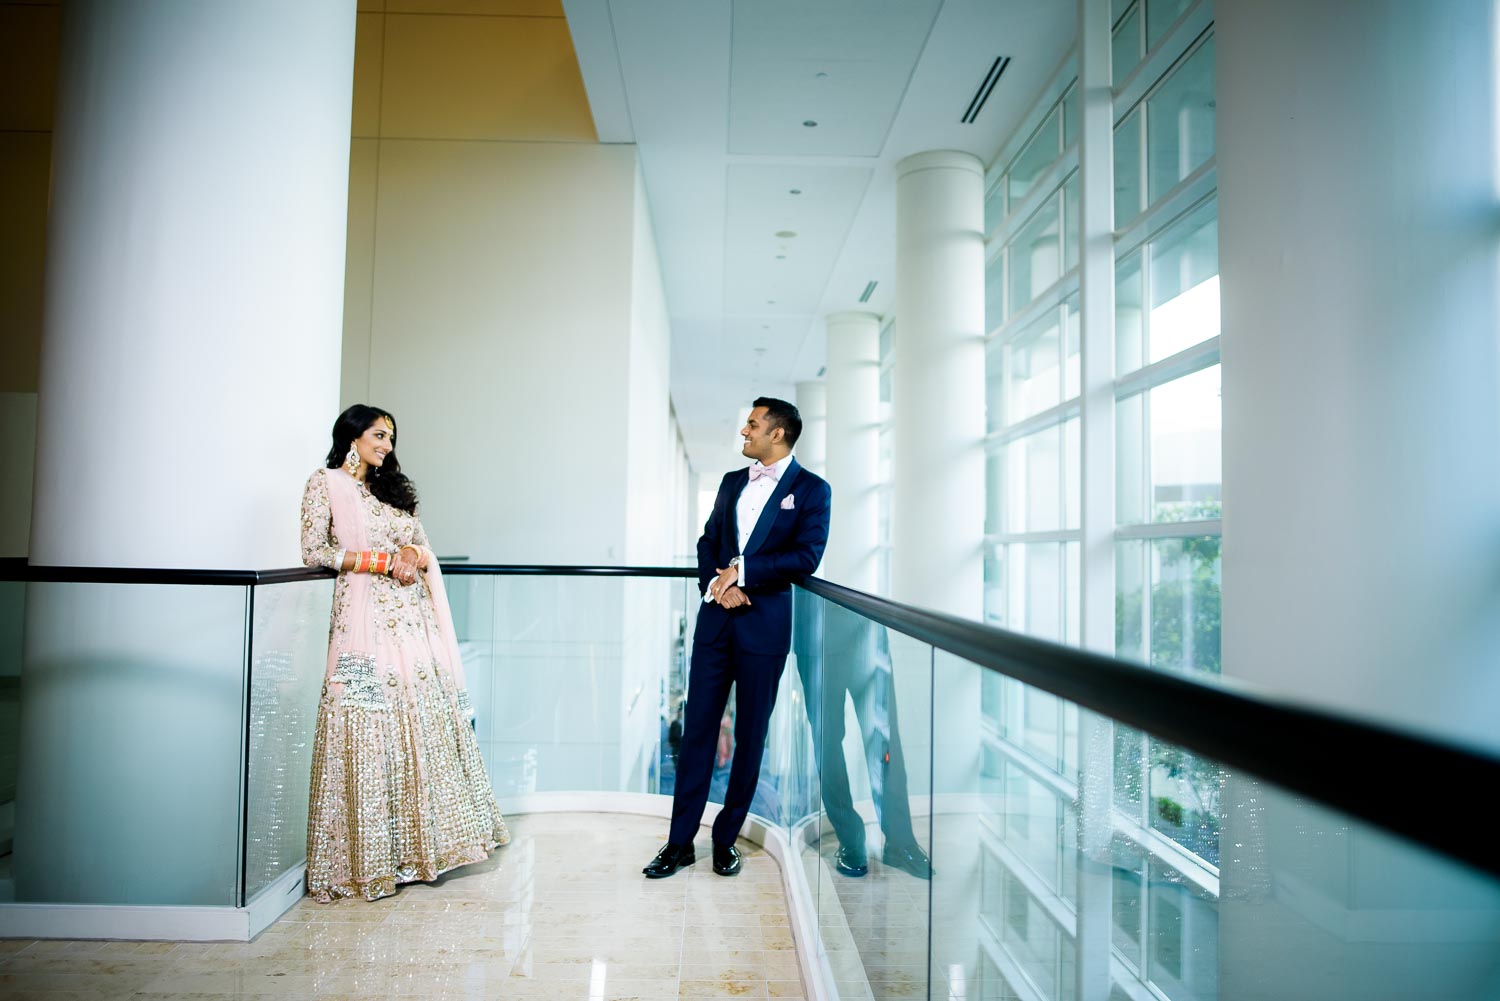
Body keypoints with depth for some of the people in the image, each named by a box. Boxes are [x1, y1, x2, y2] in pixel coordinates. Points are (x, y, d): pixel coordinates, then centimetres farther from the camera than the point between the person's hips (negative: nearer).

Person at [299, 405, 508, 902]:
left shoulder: (391, 488, 21)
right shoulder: (326, 484, 4)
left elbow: (425, 548, 18)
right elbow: (314, 551, -5)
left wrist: (413, 555, -5)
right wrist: (384, 560, -11)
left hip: (413, 620, 6)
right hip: (367, 620, -6)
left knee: (426, 722, 4)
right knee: (371, 730, -7)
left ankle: (419, 845, 14)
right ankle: (370, 858, 2)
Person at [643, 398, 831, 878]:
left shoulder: (811, 489, -2)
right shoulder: (732, 482, 15)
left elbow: (806, 556, -12)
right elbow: (707, 542, 14)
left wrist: (742, 571, -12)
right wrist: (715, 582, -6)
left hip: (765, 625, -4)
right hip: (716, 618, 4)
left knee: (750, 735, 6)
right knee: (697, 728, 4)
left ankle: (726, 838, 20)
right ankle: (680, 842, 12)